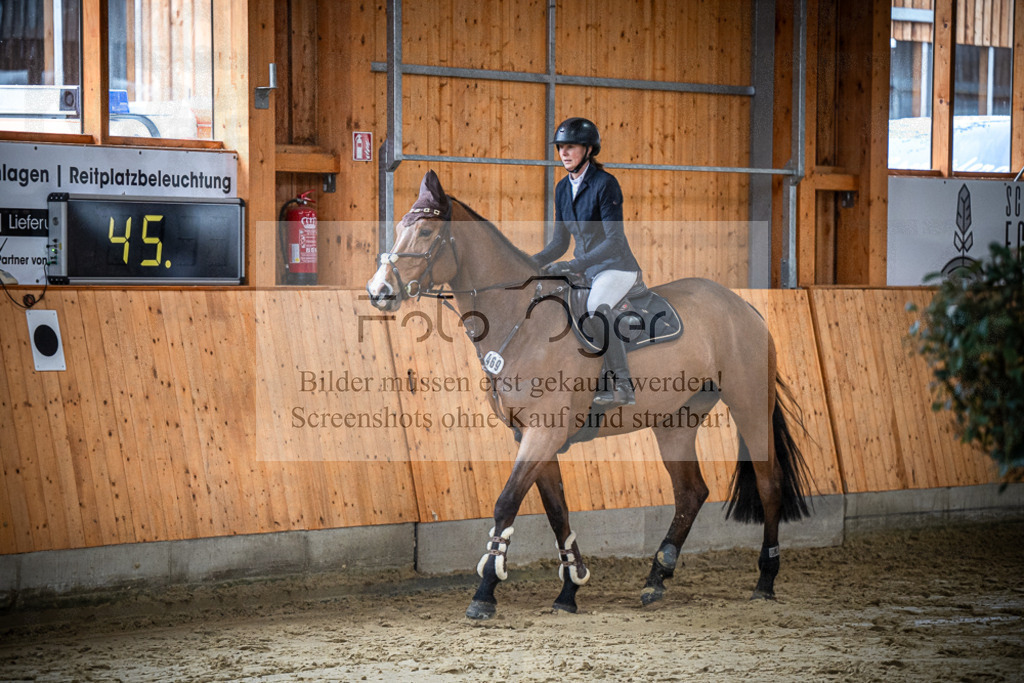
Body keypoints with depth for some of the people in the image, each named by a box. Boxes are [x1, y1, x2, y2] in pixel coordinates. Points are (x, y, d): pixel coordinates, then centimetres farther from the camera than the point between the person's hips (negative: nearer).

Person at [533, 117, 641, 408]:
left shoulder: (605, 183, -15)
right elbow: (560, 242, 13)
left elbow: (615, 240, -22)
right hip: (584, 269, 9)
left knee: (596, 308, -34)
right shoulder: (563, 189, 9)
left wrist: (573, 265, -30)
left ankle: (622, 386, -29)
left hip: (616, 267, -9)